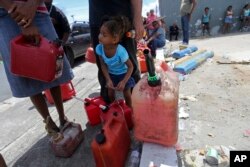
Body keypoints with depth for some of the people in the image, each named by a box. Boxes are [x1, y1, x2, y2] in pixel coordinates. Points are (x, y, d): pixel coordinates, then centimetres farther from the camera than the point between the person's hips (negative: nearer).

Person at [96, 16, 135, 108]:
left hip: (123, 74, -3)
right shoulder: (99, 48, -24)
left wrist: (124, 81, -31)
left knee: (127, 95, 11)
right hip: (111, 74, 4)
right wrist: (108, 79, -20)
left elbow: (131, 66, -24)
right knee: (110, 94, 14)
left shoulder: (121, 51, -37)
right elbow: (103, 65, -12)